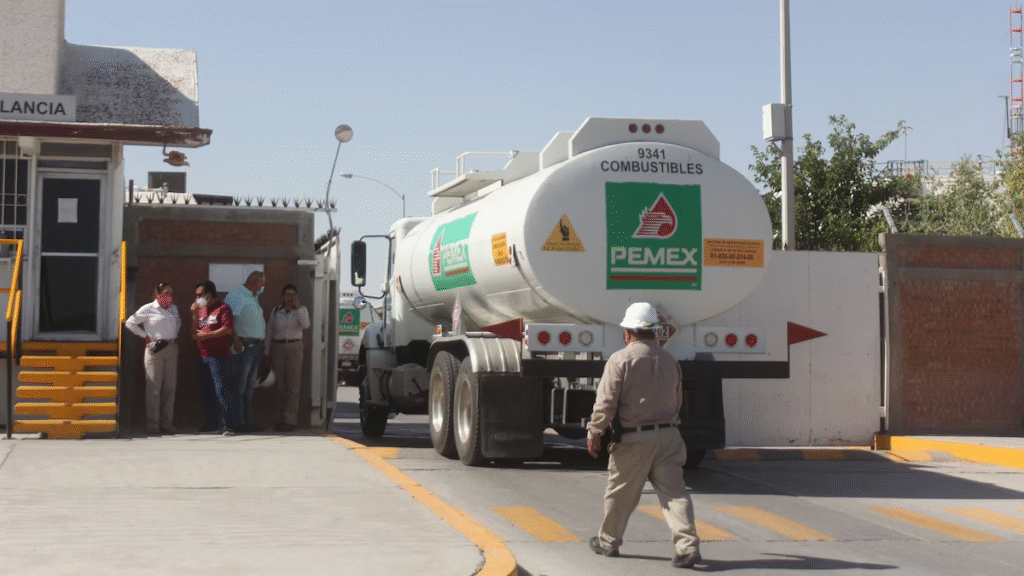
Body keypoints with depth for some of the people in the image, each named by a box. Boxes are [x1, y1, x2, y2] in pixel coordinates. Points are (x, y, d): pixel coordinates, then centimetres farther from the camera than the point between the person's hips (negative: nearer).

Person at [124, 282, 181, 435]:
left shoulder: (173, 309, 15)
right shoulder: (148, 309, -2)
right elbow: (130, 323, 2)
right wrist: (145, 336, -3)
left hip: (171, 349, 6)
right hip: (155, 349, -6)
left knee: (170, 387, 5)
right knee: (154, 388, -5)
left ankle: (167, 423, 11)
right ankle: (152, 424, -1)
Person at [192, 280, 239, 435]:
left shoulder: (222, 308, -4)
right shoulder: (201, 310, 19)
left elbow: (228, 329, -15)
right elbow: (194, 333, 17)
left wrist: (206, 335, -15)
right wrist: (194, 315, 5)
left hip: (218, 356, -8)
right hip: (203, 356, 8)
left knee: (222, 390, -12)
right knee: (206, 392, 10)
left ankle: (229, 424, -11)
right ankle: (212, 422, 18)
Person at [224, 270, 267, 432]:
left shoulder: (254, 296, 19)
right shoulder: (236, 295, -10)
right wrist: (236, 340, -27)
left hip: (256, 346, 10)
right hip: (243, 346, -10)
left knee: (250, 385, 12)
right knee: (239, 385, -7)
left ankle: (248, 420, 17)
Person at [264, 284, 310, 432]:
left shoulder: (301, 310, 5)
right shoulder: (275, 311, 10)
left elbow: (306, 325, -14)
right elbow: (269, 332, 11)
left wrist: (298, 307, -14)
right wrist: (266, 353, 7)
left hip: (294, 348, -2)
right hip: (278, 348, 2)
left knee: (292, 386, -7)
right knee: (281, 386, 5)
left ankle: (290, 420, -7)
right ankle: (281, 419, 11)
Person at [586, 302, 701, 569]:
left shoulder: (620, 359, -8)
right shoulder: (670, 361, 11)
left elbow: (606, 401, -12)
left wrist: (594, 433, -4)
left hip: (633, 439, -4)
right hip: (668, 436, 4)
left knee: (620, 494, 11)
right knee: (674, 491, 0)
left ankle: (608, 542, 27)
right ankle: (688, 545, -13)